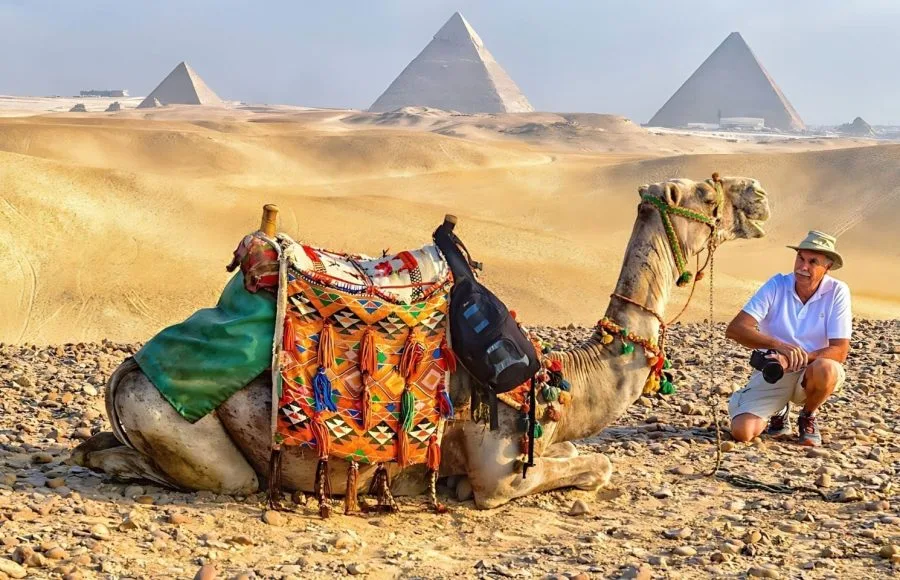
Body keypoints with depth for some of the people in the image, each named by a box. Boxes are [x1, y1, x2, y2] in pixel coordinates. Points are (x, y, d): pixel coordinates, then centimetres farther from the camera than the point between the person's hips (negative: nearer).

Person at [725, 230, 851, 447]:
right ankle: (779, 412, 15)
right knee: (742, 431, -22)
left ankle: (808, 417, -2)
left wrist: (798, 357, -33)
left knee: (825, 370, -37)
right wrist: (779, 346, -34)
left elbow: (840, 351, -16)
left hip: (811, 374, 0)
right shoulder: (777, 285, -10)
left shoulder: (837, 292, -11)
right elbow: (734, 329, -19)